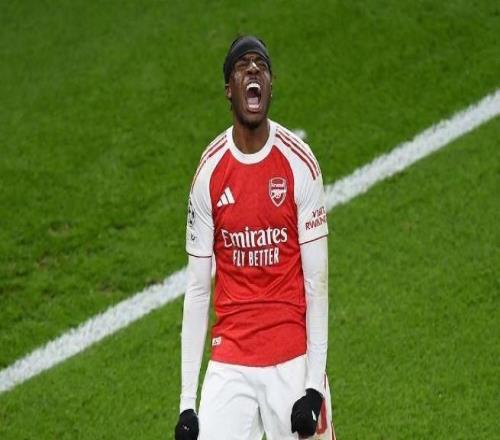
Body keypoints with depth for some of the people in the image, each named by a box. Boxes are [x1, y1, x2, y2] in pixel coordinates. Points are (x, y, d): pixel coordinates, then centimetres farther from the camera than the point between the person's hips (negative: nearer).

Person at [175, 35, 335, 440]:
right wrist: (187, 400, 2)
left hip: (292, 360, -1)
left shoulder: (299, 164, -4)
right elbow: (197, 288, 5)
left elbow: (316, 281, -3)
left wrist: (315, 383, -9)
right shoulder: (210, 171, 1)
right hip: (229, 362, 2)